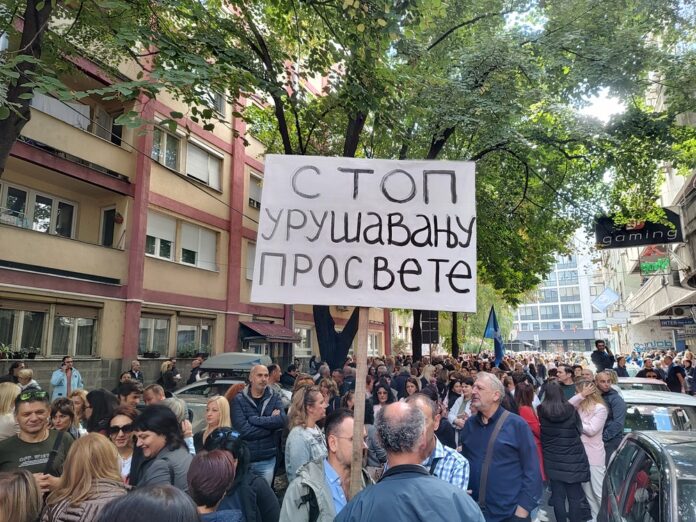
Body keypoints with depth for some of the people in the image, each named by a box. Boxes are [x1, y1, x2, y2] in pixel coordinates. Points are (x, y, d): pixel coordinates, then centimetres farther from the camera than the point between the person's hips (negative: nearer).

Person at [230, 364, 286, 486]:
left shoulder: (274, 399, 2)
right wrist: (270, 424, -12)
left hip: (267, 460, 2)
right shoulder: (239, 400, -6)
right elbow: (243, 430, -17)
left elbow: (282, 420, -16)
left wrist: (254, 419, -16)